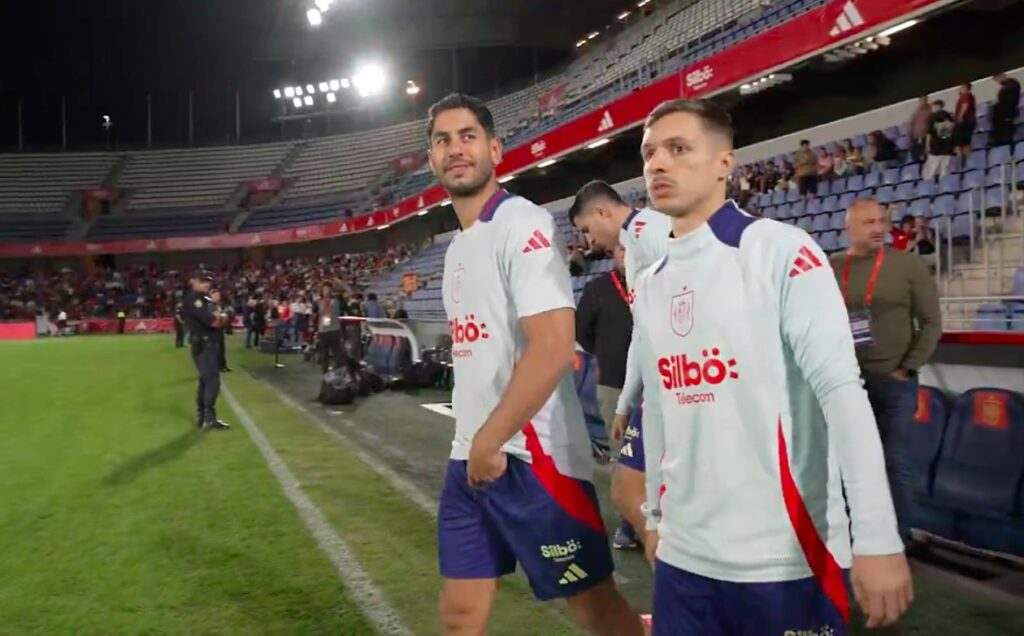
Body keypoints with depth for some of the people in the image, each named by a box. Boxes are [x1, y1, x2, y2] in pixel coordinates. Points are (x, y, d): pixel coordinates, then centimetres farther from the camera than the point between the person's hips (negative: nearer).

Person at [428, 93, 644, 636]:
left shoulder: (523, 224, -12)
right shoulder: (458, 245, 15)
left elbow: (553, 347, -23)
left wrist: (490, 441, -17)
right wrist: (471, 441, 13)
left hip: (530, 455, -8)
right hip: (470, 457, 9)